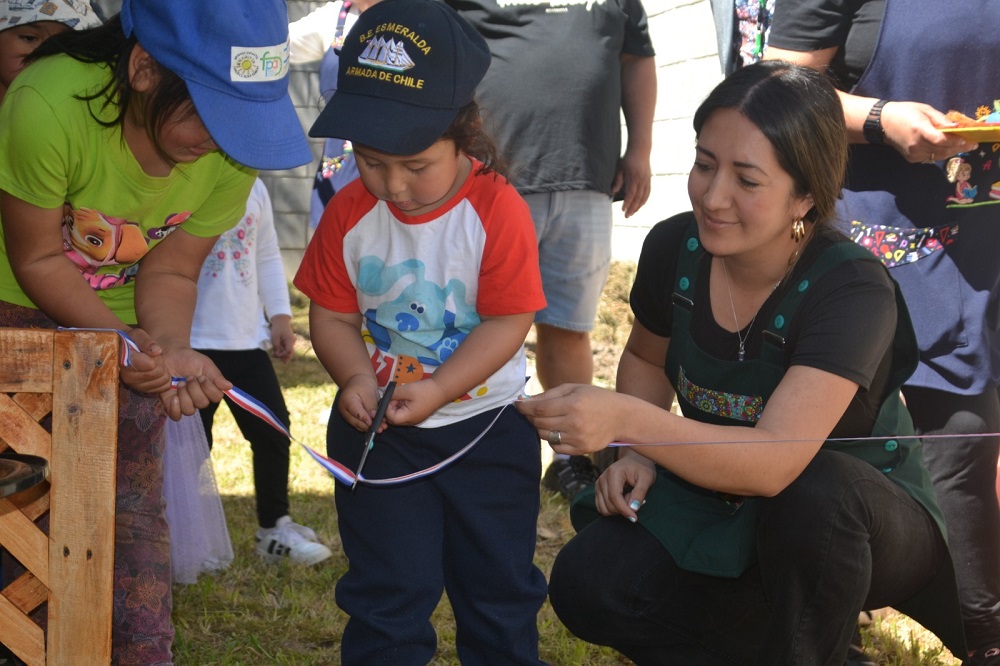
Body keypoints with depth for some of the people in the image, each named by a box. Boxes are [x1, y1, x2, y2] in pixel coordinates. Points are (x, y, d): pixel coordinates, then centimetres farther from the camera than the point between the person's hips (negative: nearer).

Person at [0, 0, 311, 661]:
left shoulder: (233, 146, -20)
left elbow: (169, 273, -9)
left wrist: (172, 351, -28)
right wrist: (121, 339, -30)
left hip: (129, 323, 3)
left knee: (135, 507, -3)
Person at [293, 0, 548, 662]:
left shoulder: (498, 210, -18)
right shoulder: (350, 214, -8)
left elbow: (508, 322, -17)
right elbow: (332, 315, -1)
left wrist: (437, 389, -25)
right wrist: (356, 377, -19)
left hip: (485, 428, -1)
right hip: (376, 432, 2)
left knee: (500, 584, 13)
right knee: (387, 592, 6)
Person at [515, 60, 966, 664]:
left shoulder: (854, 291, -27)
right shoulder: (675, 248, -10)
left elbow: (775, 462, -39)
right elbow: (647, 358, 13)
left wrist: (627, 421, -51)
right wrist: (639, 452, -7)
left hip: (859, 521, -4)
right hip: (726, 508, 5)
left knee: (813, 492, -39)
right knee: (588, 587, -20)